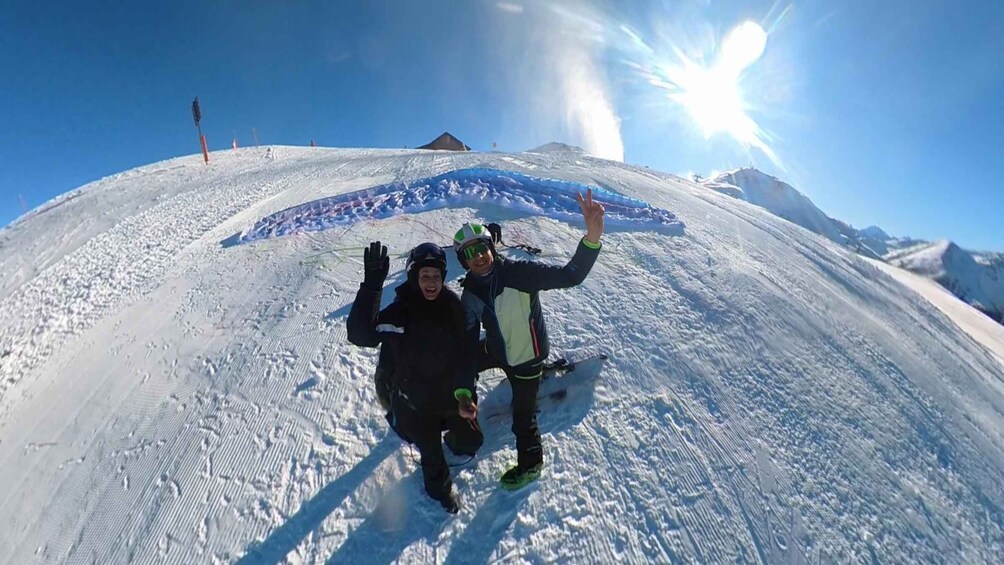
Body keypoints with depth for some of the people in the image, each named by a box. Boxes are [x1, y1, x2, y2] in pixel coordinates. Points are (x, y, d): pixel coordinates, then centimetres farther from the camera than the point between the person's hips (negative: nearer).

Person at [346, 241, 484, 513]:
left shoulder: (452, 304, -12)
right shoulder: (399, 312, -24)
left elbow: (464, 349, 0)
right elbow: (359, 334, -38)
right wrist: (371, 287, -48)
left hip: (451, 395, 3)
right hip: (415, 404, -3)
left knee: (471, 441, 21)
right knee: (431, 453, 19)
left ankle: (455, 442, 58)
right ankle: (440, 489, 53)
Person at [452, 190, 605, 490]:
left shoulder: (518, 272, -28)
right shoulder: (470, 293, -13)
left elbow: (569, 276, -35)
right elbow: (467, 342, -15)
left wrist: (592, 237, -52)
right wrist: (463, 392, -23)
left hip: (526, 358, -5)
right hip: (495, 350, 5)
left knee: (523, 417, 7)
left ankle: (530, 466, 40)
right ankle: (467, 413, 54)